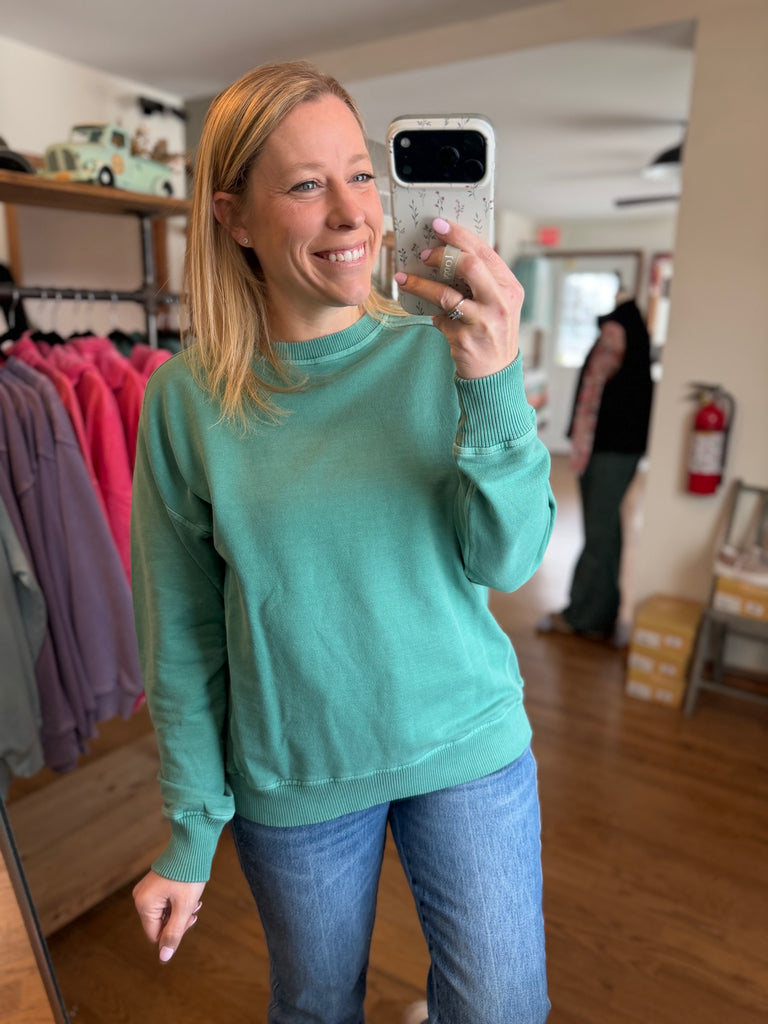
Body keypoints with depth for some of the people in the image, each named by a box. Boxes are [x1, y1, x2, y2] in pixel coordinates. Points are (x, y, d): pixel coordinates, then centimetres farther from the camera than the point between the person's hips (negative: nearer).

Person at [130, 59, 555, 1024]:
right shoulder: (187, 398, -11)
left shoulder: (439, 354, -10)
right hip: (291, 779, 1)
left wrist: (493, 386, -30)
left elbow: (506, 560, -14)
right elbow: (181, 637, -5)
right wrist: (191, 832, 0)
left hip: (468, 742, 1)